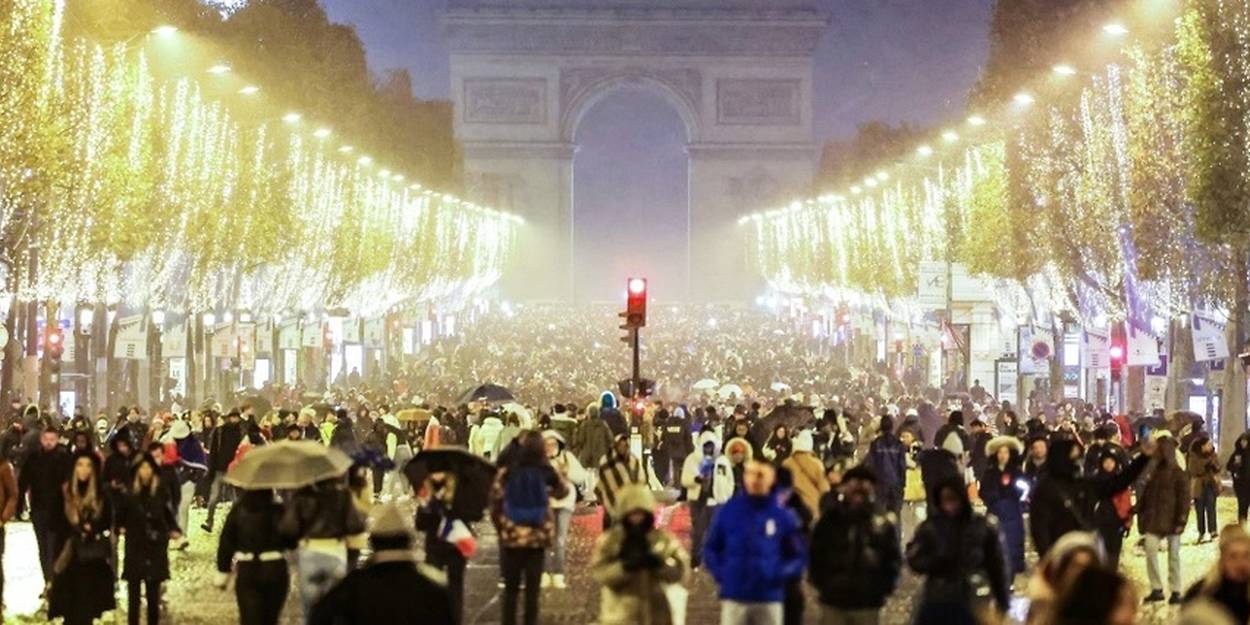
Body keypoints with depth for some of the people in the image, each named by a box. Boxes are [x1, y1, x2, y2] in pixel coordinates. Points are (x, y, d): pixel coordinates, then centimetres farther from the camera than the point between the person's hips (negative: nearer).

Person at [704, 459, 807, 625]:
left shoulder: (783, 515, -2)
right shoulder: (729, 510, 0)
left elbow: (798, 556, 4)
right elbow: (711, 548, 9)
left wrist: (780, 574, -11)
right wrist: (720, 572, -5)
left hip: (770, 598, 0)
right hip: (734, 596, 0)